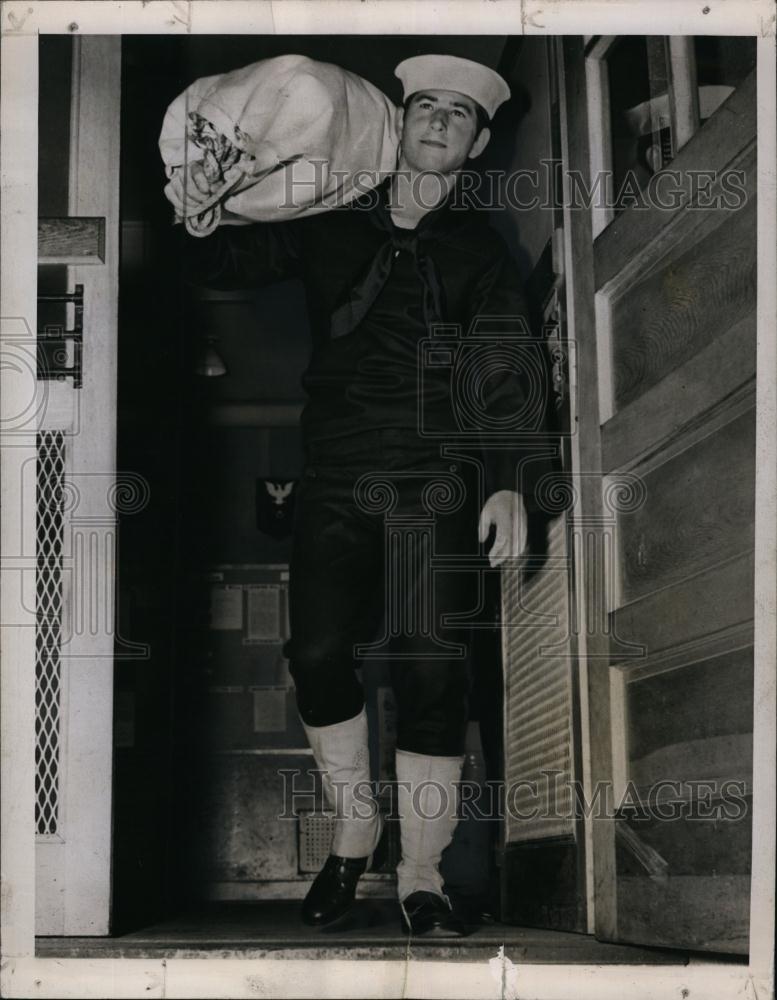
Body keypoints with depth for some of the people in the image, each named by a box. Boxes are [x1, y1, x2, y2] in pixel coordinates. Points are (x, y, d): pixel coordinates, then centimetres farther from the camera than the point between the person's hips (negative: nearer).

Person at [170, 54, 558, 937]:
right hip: (335, 476, 2)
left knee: (430, 664, -10)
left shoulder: (478, 250, 10)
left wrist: (513, 481, -14)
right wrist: (203, 216, -1)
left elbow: (509, 371, 0)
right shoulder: (332, 225, 14)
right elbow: (221, 267, 21)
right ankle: (353, 829, 15)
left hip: (436, 482, -1)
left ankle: (422, 878, 0)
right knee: (318, 653, -9)